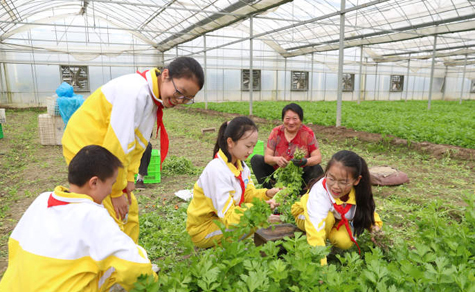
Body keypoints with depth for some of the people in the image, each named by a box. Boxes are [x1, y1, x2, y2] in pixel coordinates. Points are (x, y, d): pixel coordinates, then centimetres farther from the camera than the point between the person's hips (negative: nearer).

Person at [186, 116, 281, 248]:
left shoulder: (240, 164, -1)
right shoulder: (216, 170, -28)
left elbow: (248, 193, 2)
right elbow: (228, 216, -28)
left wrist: (267, 193, -15)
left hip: (223, 219, 9)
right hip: (203, 229, -8)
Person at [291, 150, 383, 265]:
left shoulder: (359, 192, -27)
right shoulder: (319, 192, -43)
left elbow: (367, 209, -1)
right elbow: (316, 231, -51)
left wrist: (375, 226, -16)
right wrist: (321, 264, -58)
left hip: (338, 220, 4)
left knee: (345, 242, -25)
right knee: (328, 217, -35)